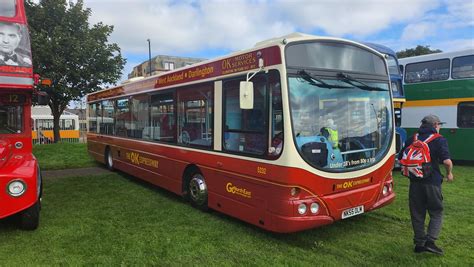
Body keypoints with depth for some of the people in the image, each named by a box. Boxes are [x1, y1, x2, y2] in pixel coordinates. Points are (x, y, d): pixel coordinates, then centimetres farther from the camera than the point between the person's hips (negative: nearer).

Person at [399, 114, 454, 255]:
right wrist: (449, 173, 2)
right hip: (432, 181, -3)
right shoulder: (439, 139, -5)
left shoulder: (411, 139, 9)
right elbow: (446, 161, -17)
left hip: (415, 182, 4)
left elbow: (401, 158, 10)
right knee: (436, 213, 11)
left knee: (417, 213, 12)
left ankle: (419, 243, 18)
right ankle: (430, 241, -1)